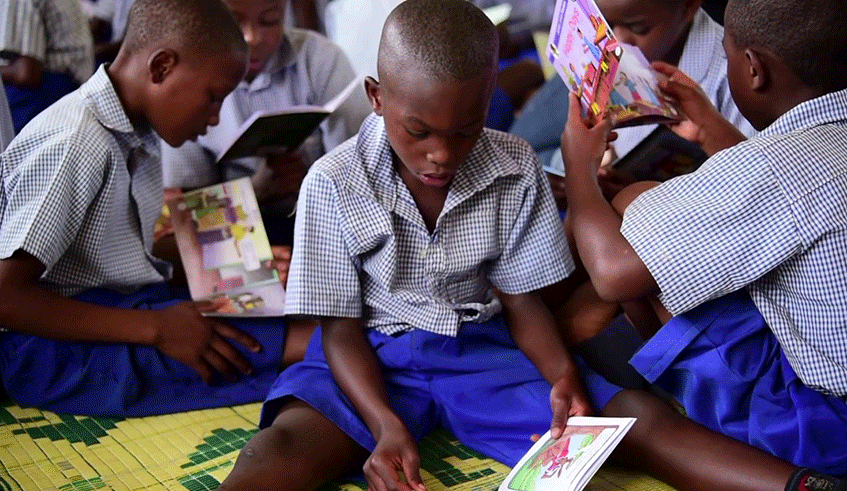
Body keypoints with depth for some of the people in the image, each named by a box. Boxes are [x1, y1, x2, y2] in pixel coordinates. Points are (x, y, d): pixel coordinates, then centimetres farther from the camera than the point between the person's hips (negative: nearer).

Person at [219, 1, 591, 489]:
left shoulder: (516, 170, -4)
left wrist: (563, 373, -16)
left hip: (481, 348, 3)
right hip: (373, 359, -2)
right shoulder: (333, 183, -11)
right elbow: (342, 326, -7)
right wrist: (385, 424, -24)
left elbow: (521, 300, 5)